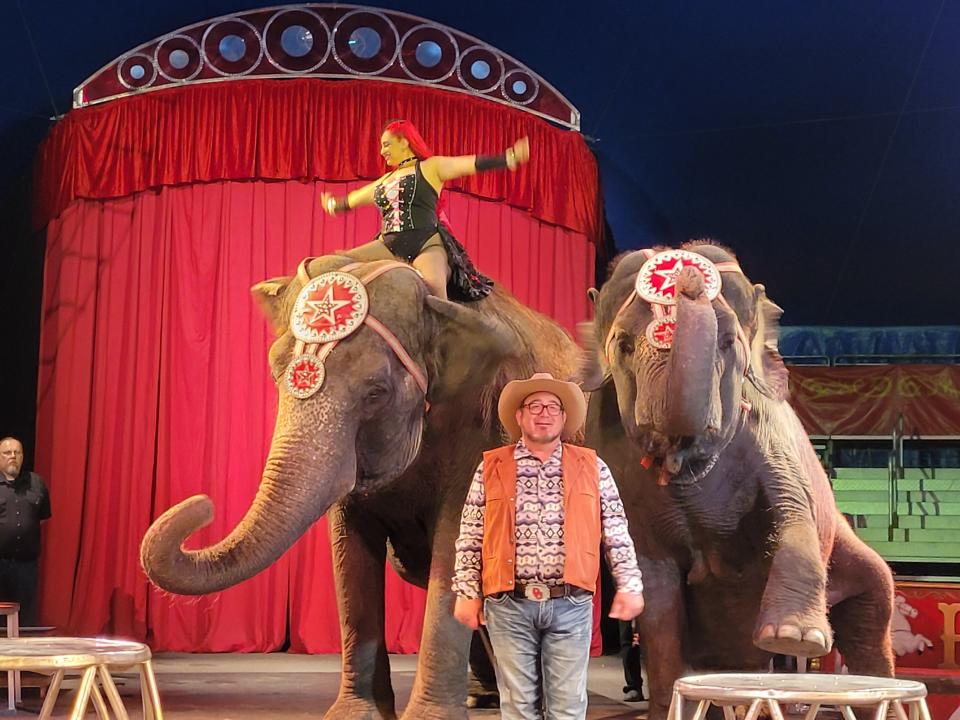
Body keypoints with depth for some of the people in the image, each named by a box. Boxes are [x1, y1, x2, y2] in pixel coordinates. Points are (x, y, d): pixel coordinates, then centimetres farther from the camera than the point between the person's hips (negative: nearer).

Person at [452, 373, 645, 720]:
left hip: (570, 605, 1)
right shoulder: (491, 468, 6)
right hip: (509, 605, 0)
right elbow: (470, 538, 6)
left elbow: (616, 533, 8)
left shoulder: (591, 467, 8)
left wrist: (629, 585, 0)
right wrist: (466, 593, 1)